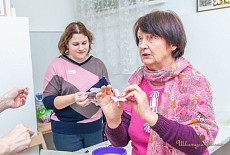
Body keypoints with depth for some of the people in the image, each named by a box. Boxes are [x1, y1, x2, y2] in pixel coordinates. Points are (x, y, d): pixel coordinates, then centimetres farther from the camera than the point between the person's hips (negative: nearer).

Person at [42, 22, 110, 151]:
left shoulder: (98, 64, 5)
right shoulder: (57, 65, -6)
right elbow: (48, 101, -10)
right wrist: (73, 98, -27)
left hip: (94, 127, 3)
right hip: (65, 130, -3)